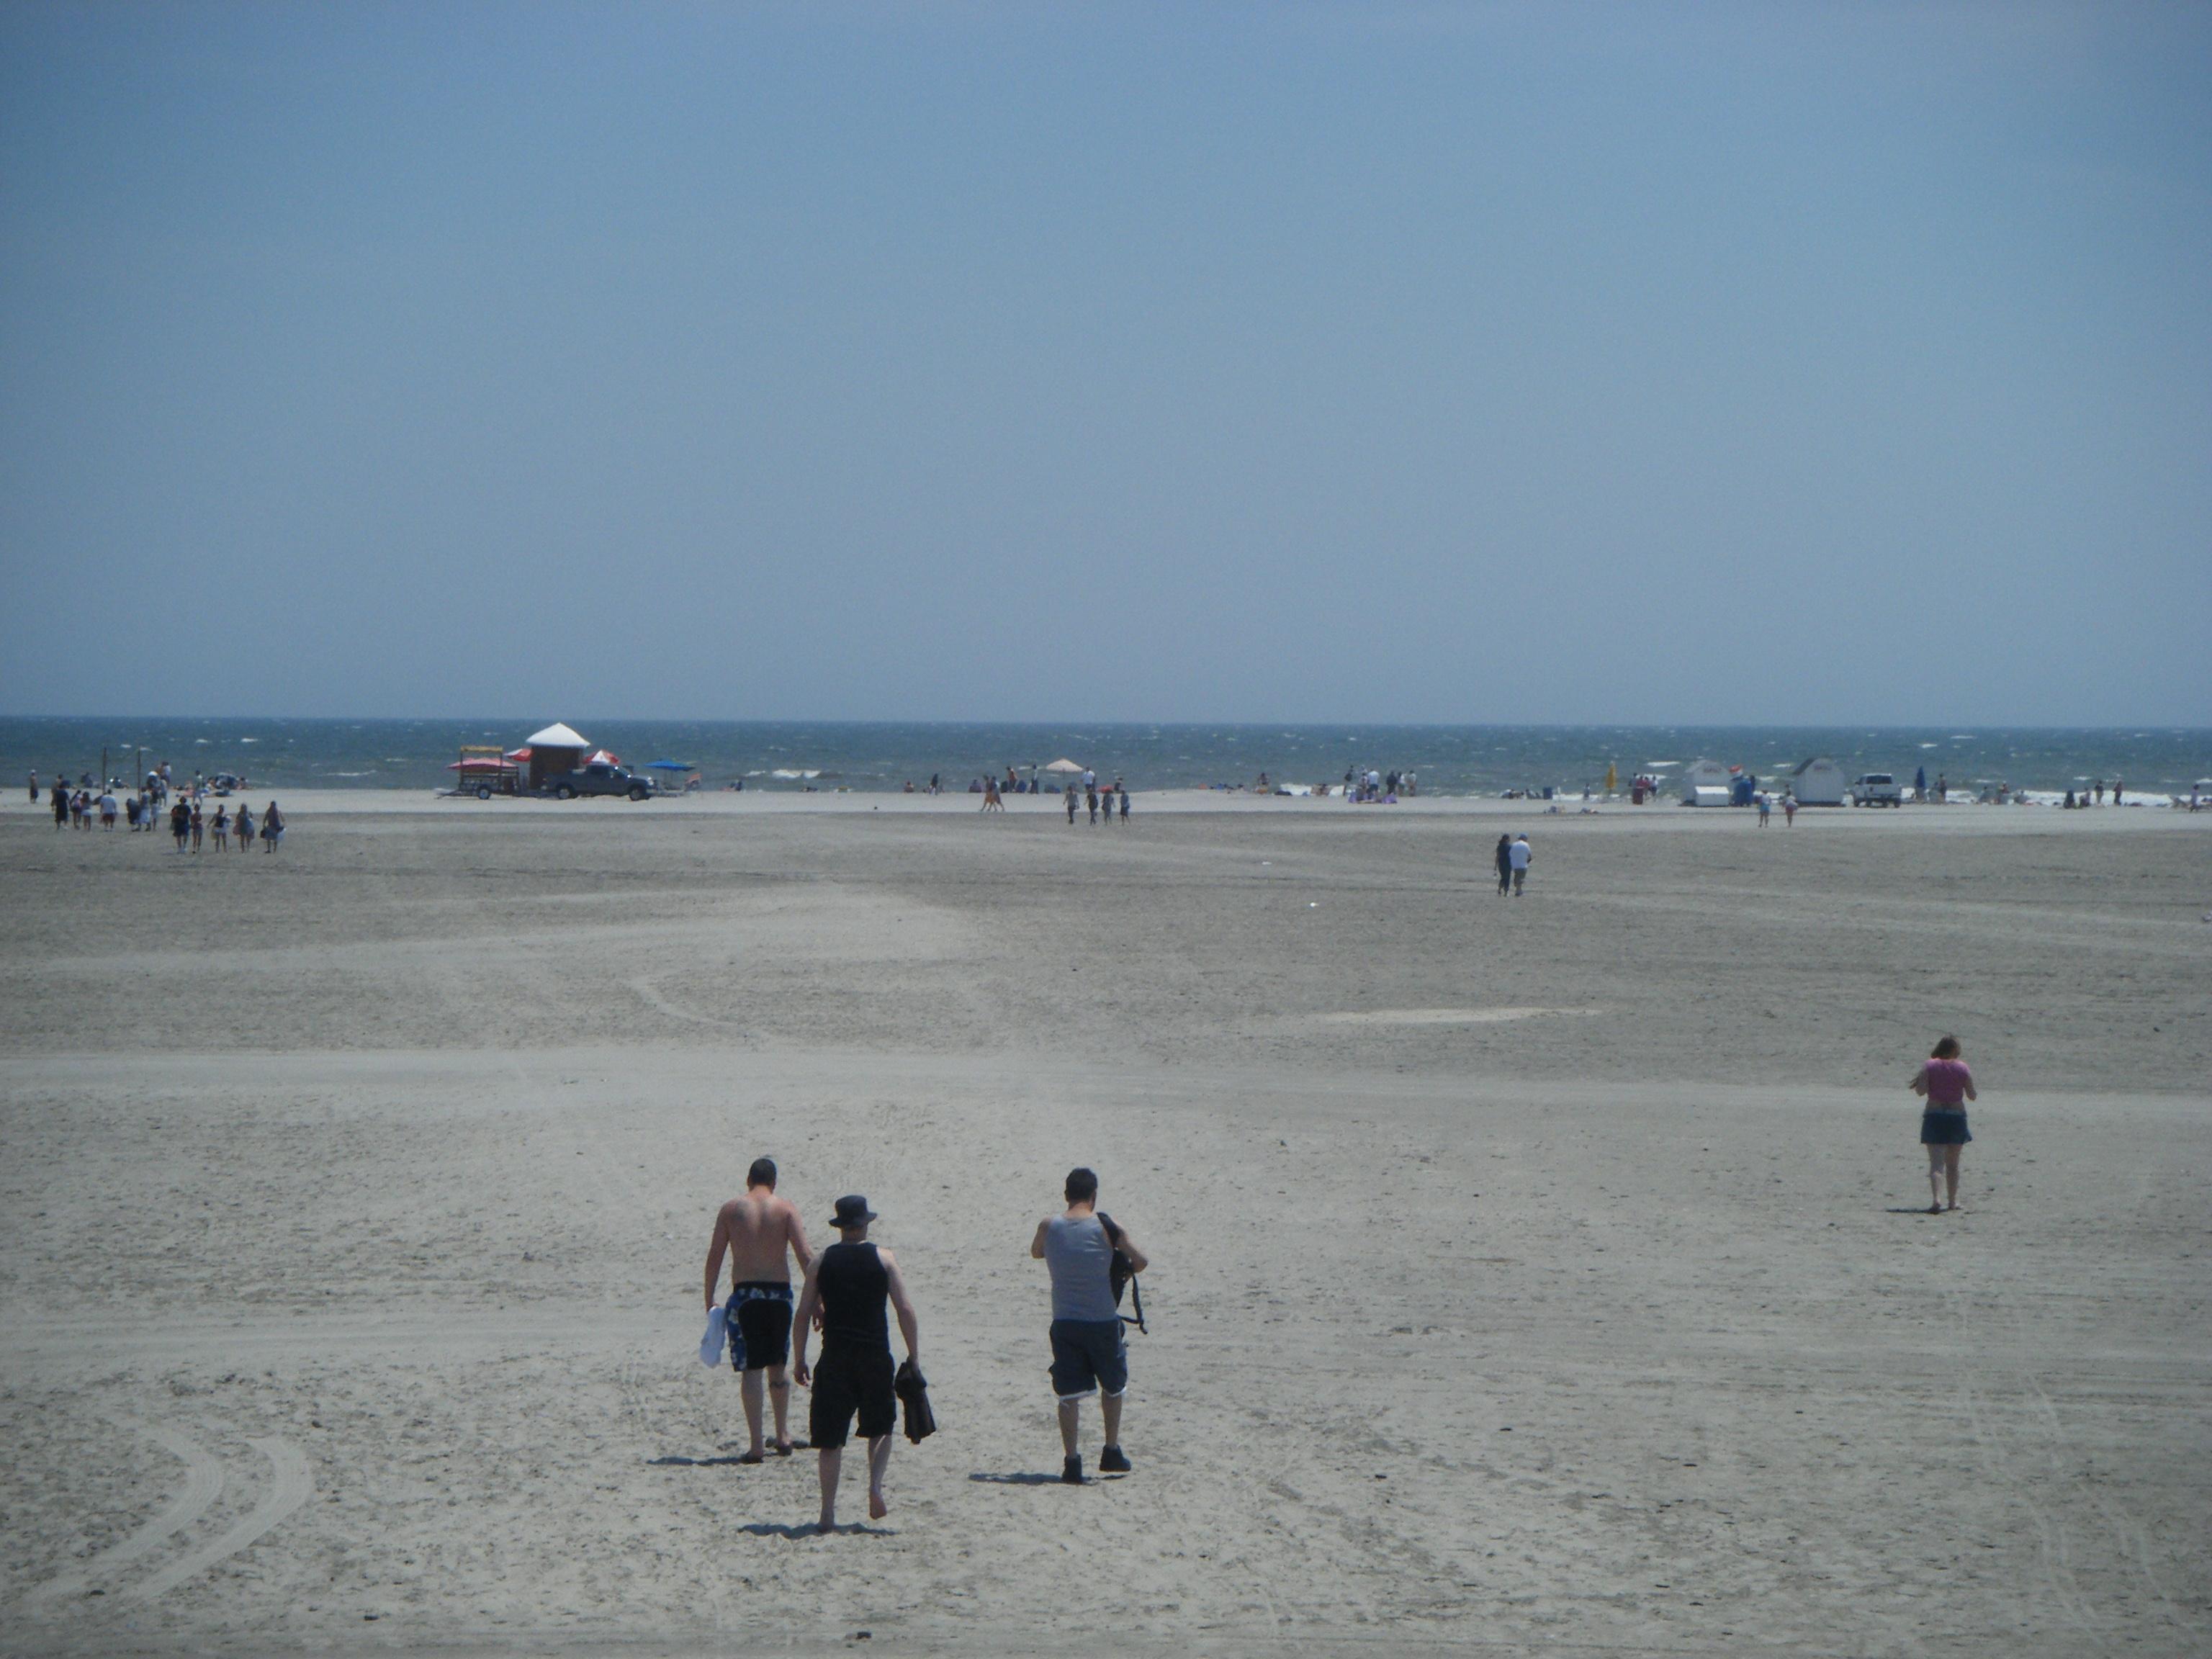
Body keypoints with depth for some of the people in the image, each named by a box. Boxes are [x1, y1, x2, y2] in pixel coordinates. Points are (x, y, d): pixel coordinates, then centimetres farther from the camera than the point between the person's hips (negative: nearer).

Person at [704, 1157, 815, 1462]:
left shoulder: (730, 1210, 4)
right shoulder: (786, 1209, 2)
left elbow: (715, 1256, 1)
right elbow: (805, 1255, -6)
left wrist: (709, 1299, 7)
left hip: (745, 1293, -1)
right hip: (779, 1292, 1)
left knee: (751, 1369, -1)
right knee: (777, 1367, 19)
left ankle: (755, 1445, -8)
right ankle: (783, 1435, 21)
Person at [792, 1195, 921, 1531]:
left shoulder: (822, 1262, 4)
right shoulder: (883, 1259, 0)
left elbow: (804, 1313, 2)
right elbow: (905, 1311, -4)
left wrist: (799, 1359, 9)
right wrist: (914, 1356, 3)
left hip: (835, 1357, 0)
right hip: (875, 1356, 0)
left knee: (829, 1439, 4)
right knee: (881, 1428, 20)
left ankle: (828, 1513, 1)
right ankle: (875, 1485, -3)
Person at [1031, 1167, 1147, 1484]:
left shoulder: (1049, 1227, -1)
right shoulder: (1104, 1226, -8)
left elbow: (1036, 1252, 20)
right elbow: (1141, 1260, -7)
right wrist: (1121, 1272, 12)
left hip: (1064, 1323, 1)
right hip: (1102, 1321, -1)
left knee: (1069, 1394, 5)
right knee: (1113, 1387, 19)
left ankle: (1071, 1461, -1)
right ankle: (1111, 1452, 25)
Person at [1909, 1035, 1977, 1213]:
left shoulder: (1930, 1066, -3)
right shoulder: (1962, 1068, -1)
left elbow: (1921, 1091, -11)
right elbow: (1972, 1096, 1)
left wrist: (1917, 1082, 10)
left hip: (1934, 1115, -1)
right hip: (1957, 1116, 1)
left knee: (1936, 1162, -8)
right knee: (1953, 1163, 17)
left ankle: (1935, 1199, -27)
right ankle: (1953, 1201, 23)